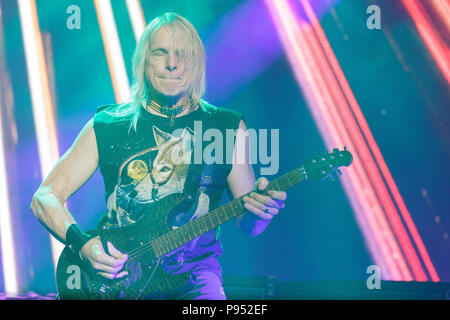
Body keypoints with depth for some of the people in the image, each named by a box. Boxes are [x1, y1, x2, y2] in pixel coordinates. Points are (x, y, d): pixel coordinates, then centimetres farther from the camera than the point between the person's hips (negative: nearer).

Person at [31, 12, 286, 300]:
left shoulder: (227, 127, 4)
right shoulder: (106, 126, 3)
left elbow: (248, 224, 7)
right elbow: (45, 197, 6)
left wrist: (261, 209, -17)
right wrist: (82, 243, -11)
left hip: (193, 271, 0)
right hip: (116, 271, 1)